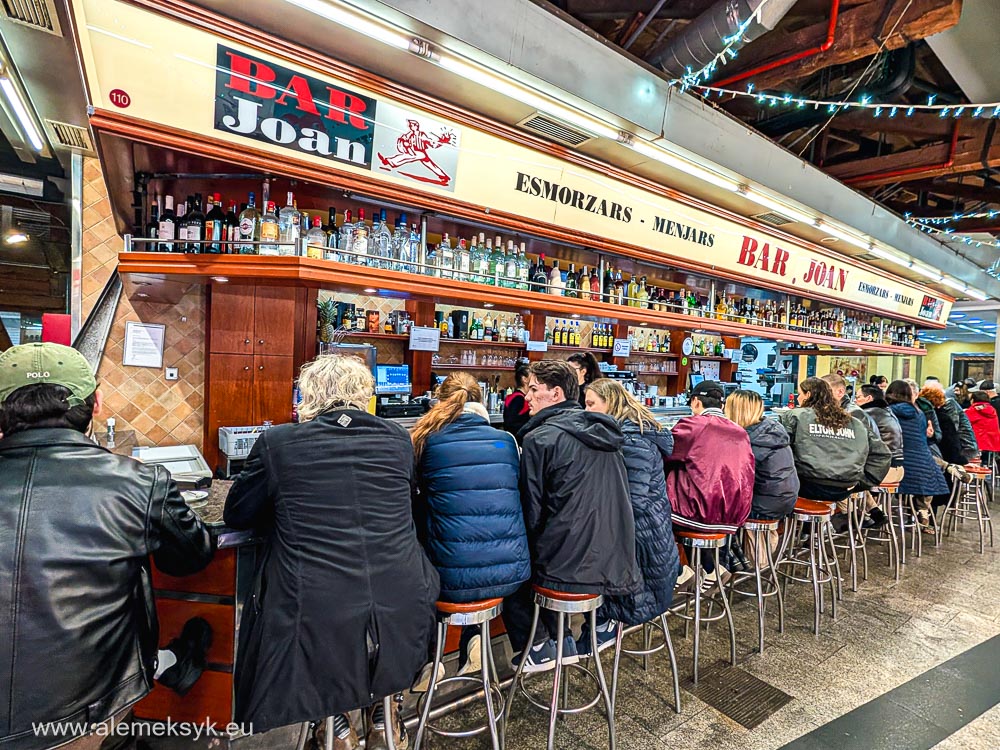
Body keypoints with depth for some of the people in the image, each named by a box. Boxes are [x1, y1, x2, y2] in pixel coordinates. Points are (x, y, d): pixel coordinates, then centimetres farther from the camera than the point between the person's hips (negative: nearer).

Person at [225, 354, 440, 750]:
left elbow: (236, 515, 10)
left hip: (315, 622, -2)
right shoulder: (397, 438, 1)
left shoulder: (278, 441, -5)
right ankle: (381, 716, 39)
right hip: (401, 617, 3)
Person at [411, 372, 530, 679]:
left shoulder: (426, 441, -3)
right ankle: (472, 642, 31)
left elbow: (416, 501, 11)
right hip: (511, 574, 3)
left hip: (454, 577, -3)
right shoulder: (506, 440, 5)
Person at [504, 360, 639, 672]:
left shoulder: (539, 438, -15)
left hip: (572, 567, -7)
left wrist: (532, 553, 8)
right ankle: (561, 642, 31)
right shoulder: (602, 433, 6)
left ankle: (536, 649, 23)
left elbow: (531, 511, -10)